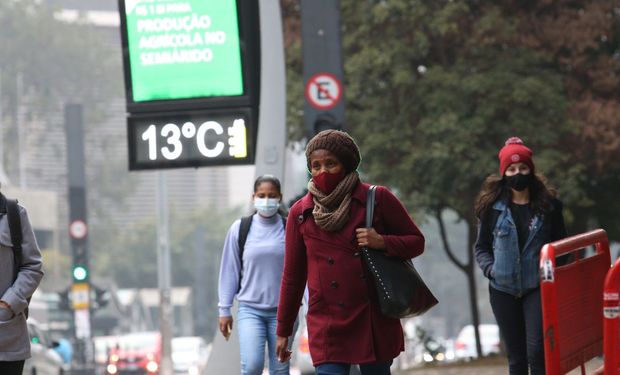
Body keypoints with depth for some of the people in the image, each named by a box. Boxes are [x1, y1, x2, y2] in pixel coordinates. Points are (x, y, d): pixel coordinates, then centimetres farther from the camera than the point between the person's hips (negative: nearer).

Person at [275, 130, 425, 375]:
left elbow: (416, 242, 9)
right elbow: (293, 276, 12)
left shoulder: (377, 199, 2)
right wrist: (283, 331, 14)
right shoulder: (300, 214, 5)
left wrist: (382, 242, -12)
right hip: (327, 325, 0)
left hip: (375, 322, 1)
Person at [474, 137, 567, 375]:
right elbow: (482, 247, 10)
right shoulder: (492, 206, 2)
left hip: (538, 287, -1)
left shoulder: (548, 204, 2)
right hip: (503, 290, 2)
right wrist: (490, 269, -9)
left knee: (537, 352, -15)